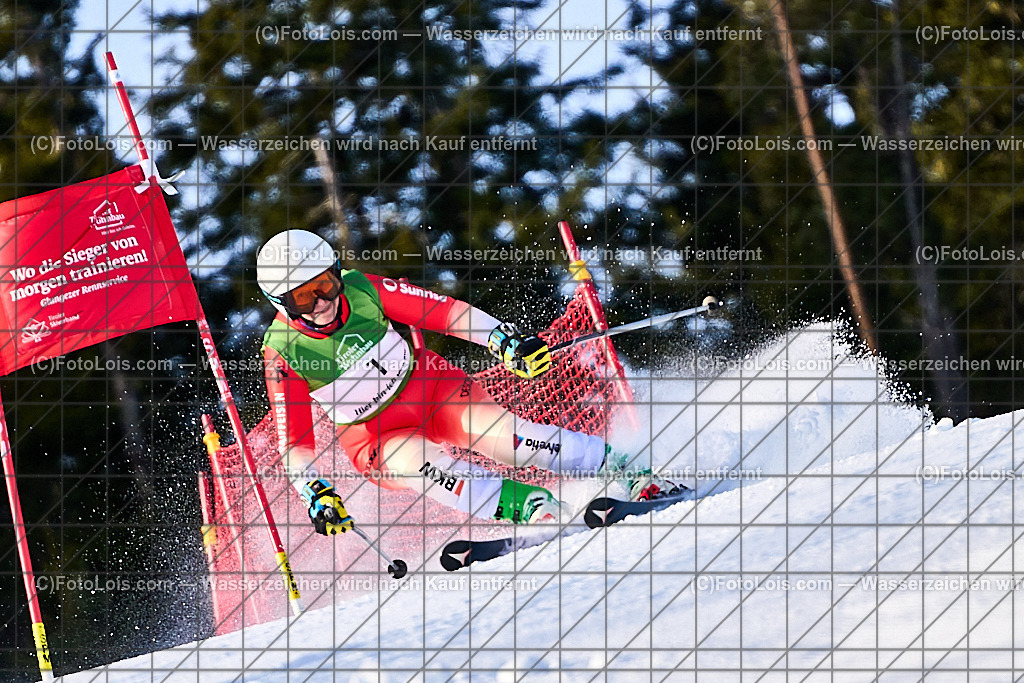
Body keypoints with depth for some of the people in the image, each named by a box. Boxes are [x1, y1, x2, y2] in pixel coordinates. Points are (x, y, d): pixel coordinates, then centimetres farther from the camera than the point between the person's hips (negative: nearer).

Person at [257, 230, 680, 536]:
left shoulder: (361, 291, -16)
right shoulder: (283, 353, -19)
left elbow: (443, 310, -13)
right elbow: (294, 441, -16)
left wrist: (505, 342, -22)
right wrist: (316, 495, -30)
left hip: (430, 385, 1)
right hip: (375, 437, -1)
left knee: (500, 434, -23)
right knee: (421, 464, -34)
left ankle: (635, 473, -17)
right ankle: (532, 509, -40)